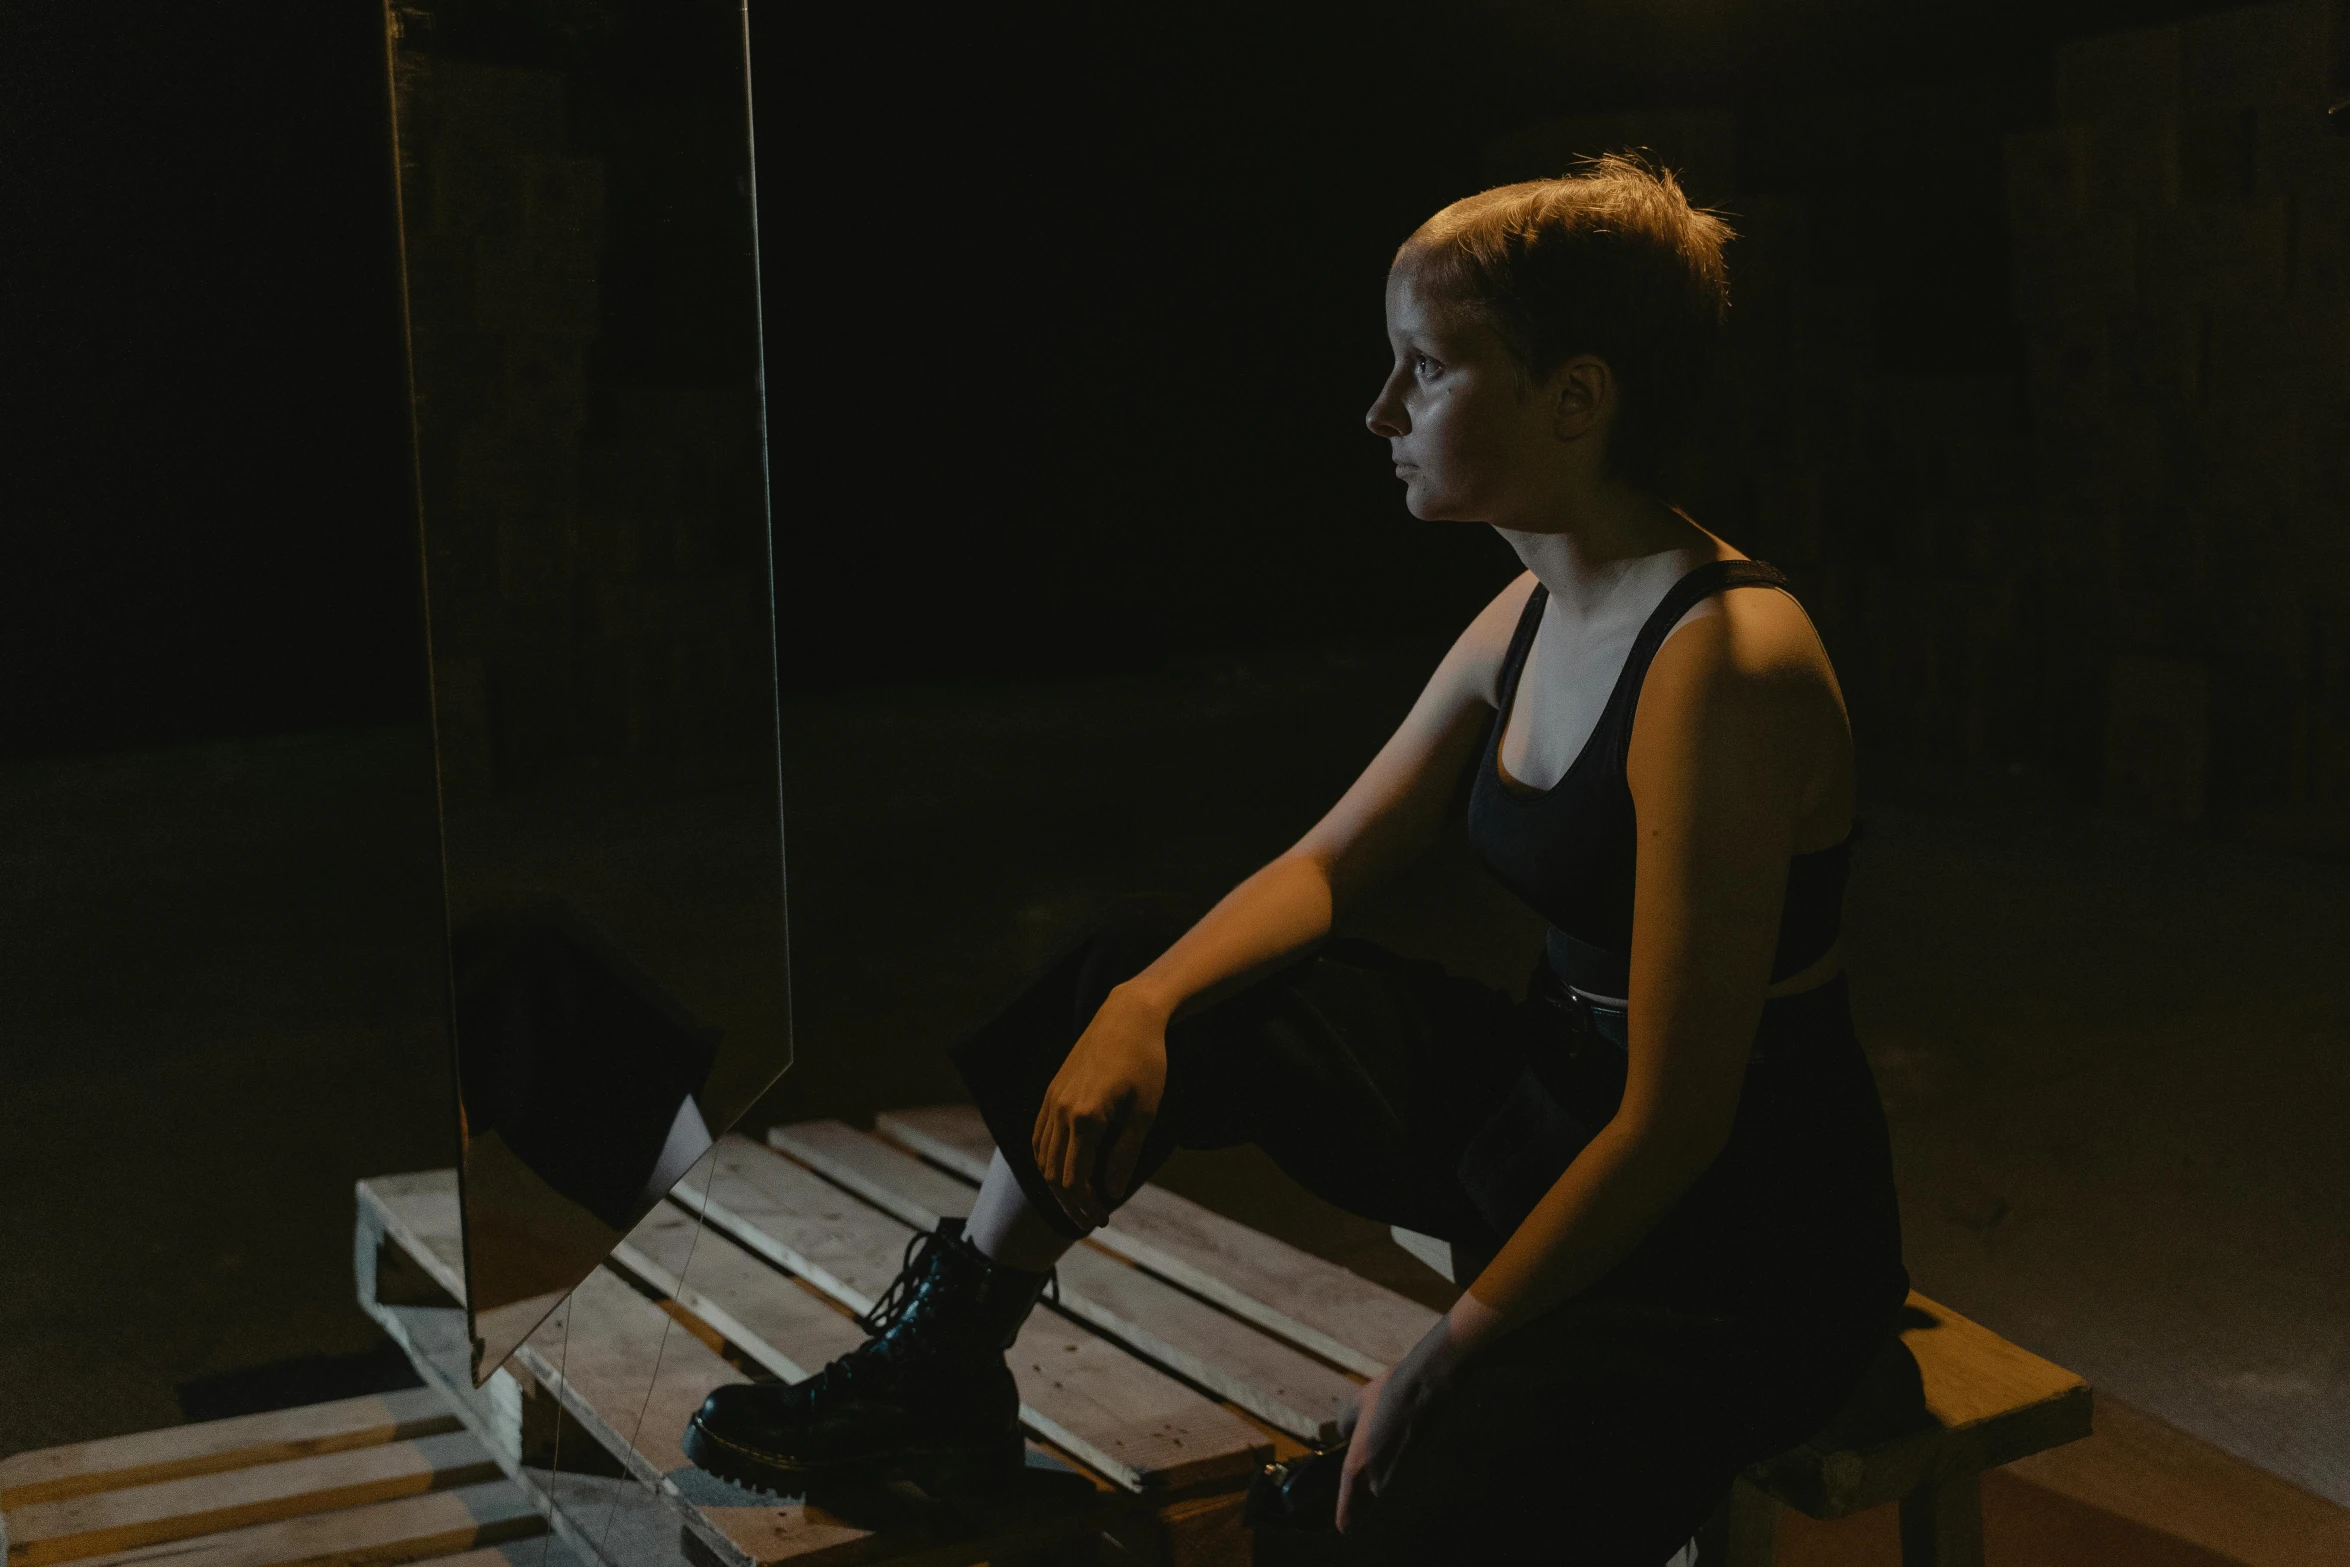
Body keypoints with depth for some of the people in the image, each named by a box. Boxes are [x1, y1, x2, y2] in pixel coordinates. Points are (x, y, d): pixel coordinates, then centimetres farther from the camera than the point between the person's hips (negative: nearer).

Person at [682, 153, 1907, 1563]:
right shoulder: (1527, 623, 2)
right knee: (1145, 980, 6)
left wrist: (1438, 1368, -18)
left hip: (1746, 1248, -8)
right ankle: (942, 1382, 17)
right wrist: (1143, 1006, -11)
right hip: (1551, 1110, 8)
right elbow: (1326, 868, 8)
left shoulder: (1724, 663, -26)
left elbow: (1675, 1120, -25)